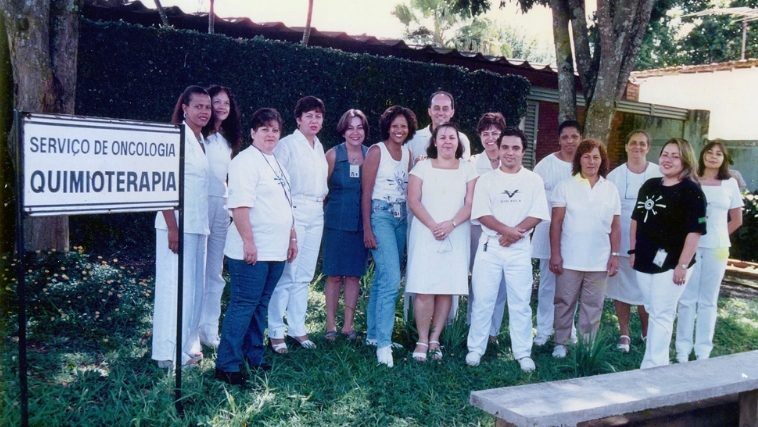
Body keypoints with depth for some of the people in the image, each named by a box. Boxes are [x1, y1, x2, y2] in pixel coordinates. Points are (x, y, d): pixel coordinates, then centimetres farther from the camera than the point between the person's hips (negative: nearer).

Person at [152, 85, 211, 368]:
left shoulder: (201, 141, 15)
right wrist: (172, 228, -21)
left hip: (198, 225, 8)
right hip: (178, 224, -8)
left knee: (195, 285, 12)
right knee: (176, 286, -4)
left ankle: (188, 345, 22)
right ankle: (170, 353, 4)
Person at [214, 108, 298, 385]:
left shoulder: (277, 163, 18)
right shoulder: (246, 161, -10)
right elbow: (239, 205, -18)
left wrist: (291, 237, 22)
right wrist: (248, 242, -22)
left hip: (275, 250, 9)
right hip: (252, 252, -8)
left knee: (260, 306, 15)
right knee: (243, 306, -5)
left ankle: (254, 359, 25)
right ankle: (226, 366, 2)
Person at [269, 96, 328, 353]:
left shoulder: (319, 146, 16)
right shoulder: (287, 145, -5)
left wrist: (321, 200, 13)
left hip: (316, 214, 7)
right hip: (293, 213, -7)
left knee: (304, 276, 9)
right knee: (286, 275, -7)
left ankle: (297, 329, 17)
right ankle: (276, 332, 1)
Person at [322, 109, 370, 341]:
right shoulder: (334, 154, -2)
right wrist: (325, 215, 2)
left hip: (361, 223, 2)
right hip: (336, 222, -2)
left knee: (354, 275, 6)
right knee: (334, 275, 2)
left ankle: (348, 324, 16)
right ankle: (331, 324, 12)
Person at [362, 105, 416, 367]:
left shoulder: (408, 154, 12)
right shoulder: (376, 151, -6)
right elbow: (366, 192, -8)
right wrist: (367, 229, -13)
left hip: (401, 217, 6)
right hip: (380, 215, -6)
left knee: (383, 278, 13)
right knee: (391, 279, -15)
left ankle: (373, 334, 24)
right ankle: (383, 343, -10)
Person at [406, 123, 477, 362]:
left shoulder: (467, 169, 10)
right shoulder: (423, 166, 7)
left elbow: (470, 204, 3)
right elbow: (413, 201, -2)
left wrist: (451, 224, -13)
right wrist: (433, 226, -14)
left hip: (456, 236, 2)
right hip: (426, 234, -1)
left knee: (447, 289, 0)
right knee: (424, 290, -7)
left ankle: (434, 340, 9)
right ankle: (422, 341, 1)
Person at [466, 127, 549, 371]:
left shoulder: (533, 180, 7)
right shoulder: (486, 180, 5)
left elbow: (537, 214, -2)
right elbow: (481, 213, -4)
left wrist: (516, 232, -15)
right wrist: (506, 229, -17)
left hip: (520, 248, 0)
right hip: (490, 247, 0)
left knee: (521, 302, 4)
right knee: (483, 300, 2)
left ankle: (523, 353, 12)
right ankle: (475, 349, 13)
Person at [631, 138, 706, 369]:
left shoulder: (691, 191, -11)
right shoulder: (649, 186, 9)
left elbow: (695, 232, -15)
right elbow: (636, 220, 17)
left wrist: (682, 265, -18)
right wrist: (633, 251, 12)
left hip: (670, 264, -6)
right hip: (645, 262, 7)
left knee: (661, 315, -2)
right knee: (653, 313, 16)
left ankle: (653, 367, 4)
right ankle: (655, 361, 28)